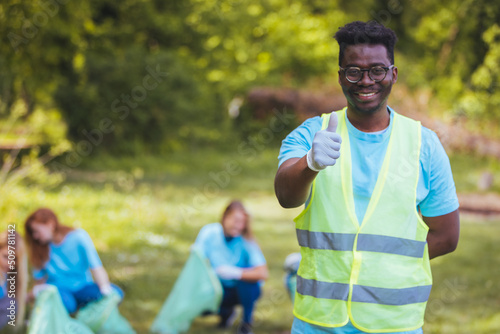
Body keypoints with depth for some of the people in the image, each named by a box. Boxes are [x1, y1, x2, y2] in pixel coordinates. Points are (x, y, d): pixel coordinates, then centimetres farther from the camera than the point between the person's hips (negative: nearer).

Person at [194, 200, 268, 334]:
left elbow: (262, 274, -29)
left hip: (244, 289, -2)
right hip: (220, 288, 2)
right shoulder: (209, 232, -14)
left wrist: (236, 273, -44)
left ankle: (247, 321, -9)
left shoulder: (246, 241, -20)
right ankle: (226, 312, 11)